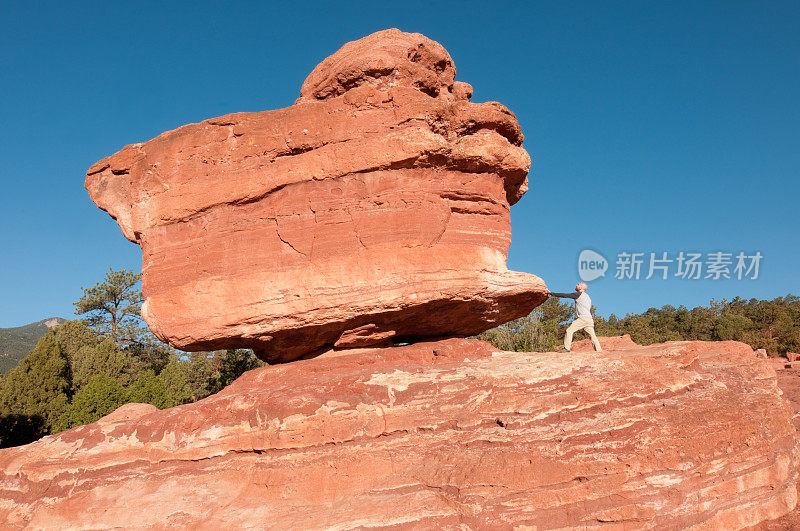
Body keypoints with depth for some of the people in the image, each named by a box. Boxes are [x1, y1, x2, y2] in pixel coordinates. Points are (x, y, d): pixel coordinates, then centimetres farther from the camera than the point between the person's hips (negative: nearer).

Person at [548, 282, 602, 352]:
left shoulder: (579, 294, 1)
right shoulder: (587, 297, 26)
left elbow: (565, 295, -2)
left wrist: (552, 293, 3)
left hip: (582, 318, -8)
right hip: (589, 319, 8)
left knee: (569, 330, -8)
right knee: (592, 335, 8)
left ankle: (566, 348, -13)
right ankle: (599, 349, 1)